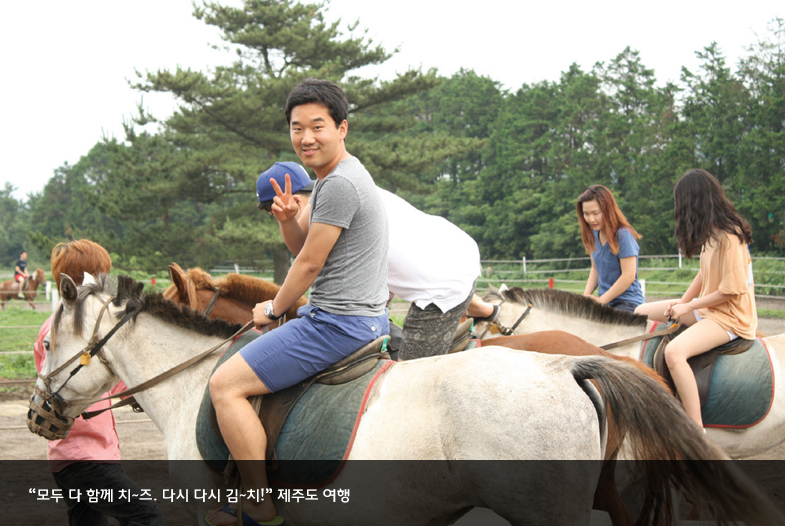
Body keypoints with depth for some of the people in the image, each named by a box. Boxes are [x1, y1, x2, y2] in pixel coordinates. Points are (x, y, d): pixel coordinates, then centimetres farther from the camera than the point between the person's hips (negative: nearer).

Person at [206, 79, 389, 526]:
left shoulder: (340, 184, -19)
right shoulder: (335, 177, 14)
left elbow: (309, 263, -15)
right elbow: (304, 245, 20)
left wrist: (273, 309, 1)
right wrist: (289, 218, -3)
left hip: (339, 322, -11)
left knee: (226, 385, -11)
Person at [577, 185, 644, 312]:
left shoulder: (623, 235, -14)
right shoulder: (593, 234, 9)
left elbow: (628, 276, -17)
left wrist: (601, 300, -13)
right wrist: (586, 295, 2)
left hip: (628, 303, -7)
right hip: (605, 303, 7)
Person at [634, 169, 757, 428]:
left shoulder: (728, 237, -22)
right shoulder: (712, 233, 7)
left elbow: (731, 290, -23)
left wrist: (688, 307, -13)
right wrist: (681, 303, 0)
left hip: (730, 318, -10)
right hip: (705, 309, 10)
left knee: (674, 351, -34)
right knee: (642, 313, 14)